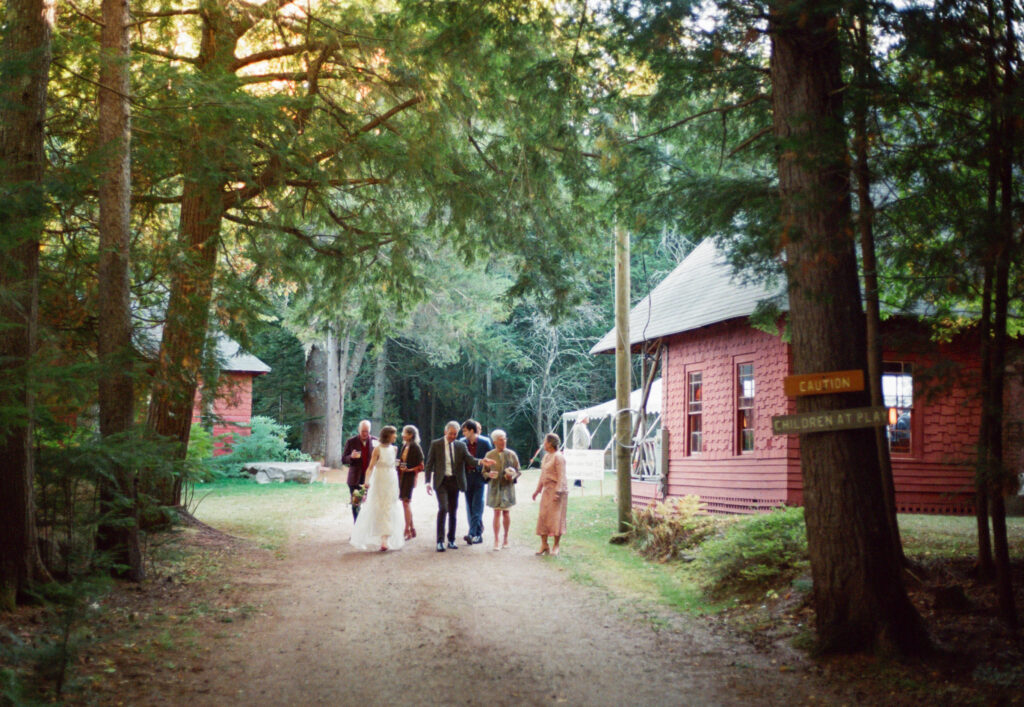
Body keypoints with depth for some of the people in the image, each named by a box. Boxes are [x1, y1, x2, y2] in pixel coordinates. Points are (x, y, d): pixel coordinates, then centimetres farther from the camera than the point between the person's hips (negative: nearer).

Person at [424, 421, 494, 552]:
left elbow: (469, 459, -6)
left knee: (453, 511, 8)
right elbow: (429, 464, 2)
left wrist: (481, 462, -27)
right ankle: (440, 541, -13)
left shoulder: (460, 446, 7)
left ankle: (451, 540, 17)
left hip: (455, 482, 3)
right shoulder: (436, 445, 1)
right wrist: (428, 482, -6)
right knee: (443, 509, -16)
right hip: (441, 482, -3)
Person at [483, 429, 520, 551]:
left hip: (507, 486, 1)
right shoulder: (489, 455, 0)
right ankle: (496, 541, -3)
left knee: (505, 512, 8)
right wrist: (489, 474, -15)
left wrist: (512, 476, -14)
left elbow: (518, 471, 6)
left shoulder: (511, 454, 1)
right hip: (494, 487, -1)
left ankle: (506, 538, 22)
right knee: (497, 513, -5)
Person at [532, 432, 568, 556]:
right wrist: (538, 489, 22)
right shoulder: (546, 456, 15)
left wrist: (557, 492, -24)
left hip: (557, 490, -9)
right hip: (547, 490, 9)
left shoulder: (558, 457, -13)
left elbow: (561, 476, -17)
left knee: (555, 517, -5)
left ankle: (556, 547, 2)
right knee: (543, 517, 6)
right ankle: (544, 545, 12)